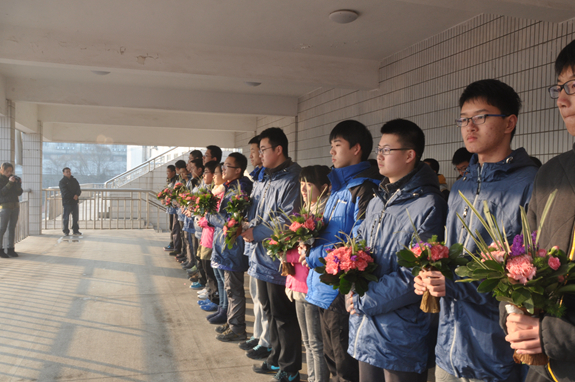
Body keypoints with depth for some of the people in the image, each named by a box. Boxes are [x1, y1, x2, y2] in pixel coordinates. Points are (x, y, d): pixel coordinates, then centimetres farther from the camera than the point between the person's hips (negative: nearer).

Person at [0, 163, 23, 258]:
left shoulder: (14, 178, 12)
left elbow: (19, 193, 7)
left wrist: (18, 184, -10)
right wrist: (9, 183, -21)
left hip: (15, 205, 5)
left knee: (12, 227, 6)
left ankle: (10, 249, 11)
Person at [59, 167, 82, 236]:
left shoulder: (74, 180, 13)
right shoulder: (62, 181, -3)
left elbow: (78, 189, 4)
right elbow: (65, 192, -12)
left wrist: (77, 195, -16)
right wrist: (73, 197, -15)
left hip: (75, 201, 5)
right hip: (67, 201, -5)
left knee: (75, 216, 9)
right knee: (66, 217, -2)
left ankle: (75, 230, 17)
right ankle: (65, 231, 7)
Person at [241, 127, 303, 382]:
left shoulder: (290, 182, -18)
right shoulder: (269, 179, 13)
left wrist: (255, 233, -16)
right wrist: (249, 227, 4)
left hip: (278, 260, -10)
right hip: (264, 258, 10)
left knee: (283, 316, 3)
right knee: (270, 312, 20)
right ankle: (277, 360, 36)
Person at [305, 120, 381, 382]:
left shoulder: (364, 188, -14)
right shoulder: (337, 187, 15)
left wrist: (315, 255, -14)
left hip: (342, 289, -9)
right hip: (324, 286, 9)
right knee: (332, 360, 21)